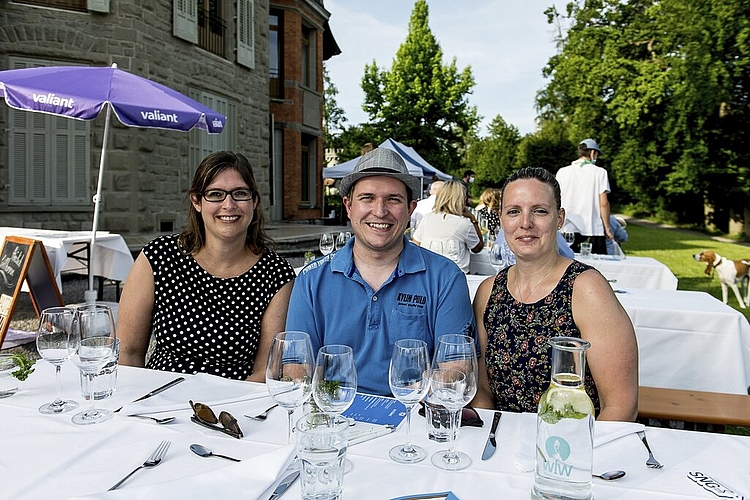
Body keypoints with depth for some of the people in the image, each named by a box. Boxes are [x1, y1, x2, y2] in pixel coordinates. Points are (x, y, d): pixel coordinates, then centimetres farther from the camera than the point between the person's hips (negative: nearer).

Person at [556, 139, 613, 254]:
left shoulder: (562, 172, 5)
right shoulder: (600, 172, -1)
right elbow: (603, 204, -3)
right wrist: (607, 228, 5)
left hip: (568, 229, 2)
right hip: (593, 230, -2)